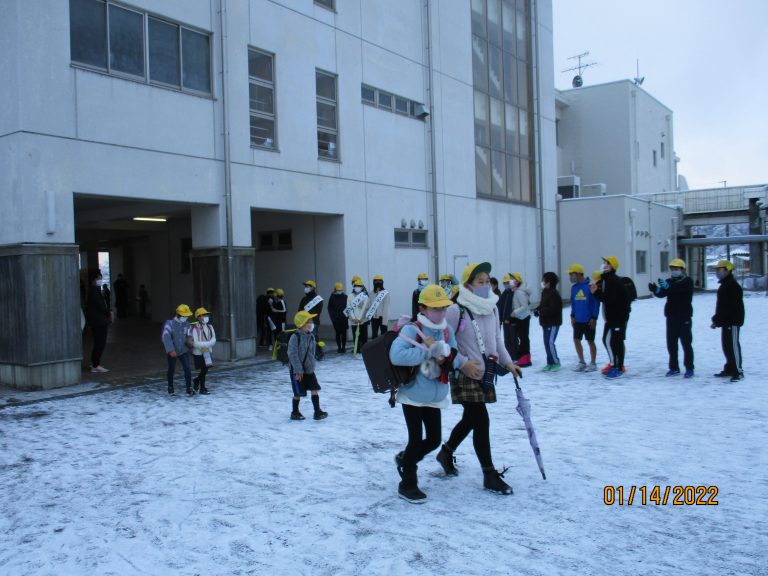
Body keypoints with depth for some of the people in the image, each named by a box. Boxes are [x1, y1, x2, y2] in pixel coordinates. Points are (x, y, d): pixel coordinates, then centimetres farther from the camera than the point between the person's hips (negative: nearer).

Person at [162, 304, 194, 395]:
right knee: (171, 370, 12)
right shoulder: (170, 324, -16)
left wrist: (189, 341, -13)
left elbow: (188, 336, 11)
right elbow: (166, 337, -25)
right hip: (172, 352, -3)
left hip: (183, 351, 3)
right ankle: (170, 388, 30)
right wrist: (171, 350, -32)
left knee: (187, 369, -10)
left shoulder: (186, 324, 0)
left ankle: (189, 388, -2)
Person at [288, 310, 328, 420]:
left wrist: (312, 365, 14)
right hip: (297, 370, -6)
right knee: (298, 393, 4)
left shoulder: (311, 336, 4)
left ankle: (317, 412, 4)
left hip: (309, 369, 6)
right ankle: (295, 413, 22)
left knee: (314, 390, -1)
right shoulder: (295, 337, -18)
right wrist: (298, 371, -21)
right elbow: (292, 354, -21)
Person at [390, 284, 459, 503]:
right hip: (413, 395, -6)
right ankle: (407, 484, 21)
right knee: (416, 439, 1)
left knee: (434, 439, 12)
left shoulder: (447, 330, 1)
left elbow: (455, 358, -1)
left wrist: (443, 356, -24)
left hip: (435, 396, 6)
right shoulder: (412, 329, -17)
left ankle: (405, 459, 41)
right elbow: (396, 356, -32)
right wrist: (428, 351, -29)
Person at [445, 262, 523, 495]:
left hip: (485, 373, 7)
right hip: (465, 374, -7)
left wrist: (507, 362, 8)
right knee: (481, 421, -6)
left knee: (470, 419, 18)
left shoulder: (492, 308, 6)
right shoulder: (456, 310, -16)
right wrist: (464, 363, -19)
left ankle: (446, 452, 41)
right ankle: (490, 475, 6)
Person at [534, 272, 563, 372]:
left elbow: (553, 309, -25)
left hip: (553, 323, -10)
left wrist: (541, 311, -20)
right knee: (546, 343, 12)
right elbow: (542, 305, 21)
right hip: (546, 322, 10)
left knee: (550, 342, -11)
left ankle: (556, 363, 1)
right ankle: (550, 363, 20)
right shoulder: (545, 292, 13)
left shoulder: (554, 293, -17)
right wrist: (537, 310, 1)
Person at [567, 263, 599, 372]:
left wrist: (594, 317, -14)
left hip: (588, 320, -6)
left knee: (590, 341, 4)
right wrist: (572, 316, 10)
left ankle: (593, 363, 17)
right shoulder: (574, 287, 5)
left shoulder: (590, 286, -14)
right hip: (578, 320, 6)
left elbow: (596, 302, -13)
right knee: (576, 340, 8)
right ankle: (582, 362, 22)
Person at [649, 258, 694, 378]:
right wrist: (655, 289, -30)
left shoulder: (687, 282, -6)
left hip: (684, 317, -5)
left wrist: (668, 286, -49)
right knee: (671, 344, 8)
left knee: (686, 343, 0)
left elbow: (679, 289, -30)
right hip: (671, 317, 5)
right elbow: (661, 293, -7)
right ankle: (674, 368, 17)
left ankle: (689, 368, 8)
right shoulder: (669, 281, 9)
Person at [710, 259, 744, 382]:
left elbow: (729, 306, -22)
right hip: (726, 321, 10)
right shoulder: (724, 285, 17)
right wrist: (716, 320, 17)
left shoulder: (733, 285, -16)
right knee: (726, 345, 14)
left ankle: (738, 371, -7)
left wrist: (716, 320, -21)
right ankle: (730, 369, 22)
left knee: (733, 345, -10)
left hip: (733, 321, -10)